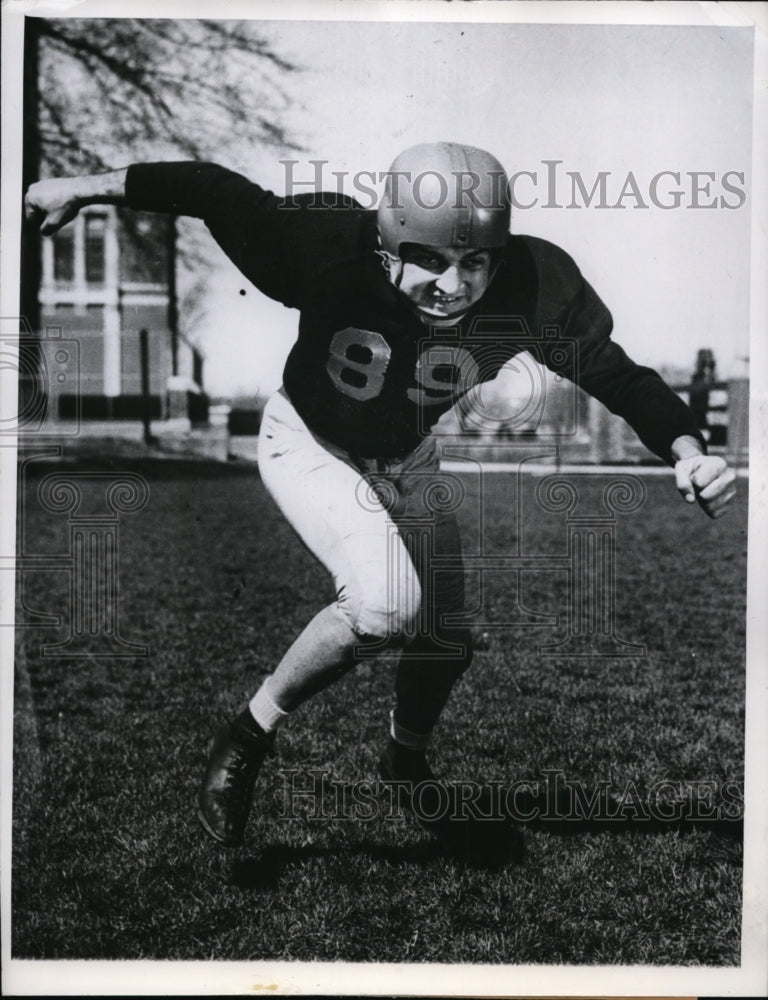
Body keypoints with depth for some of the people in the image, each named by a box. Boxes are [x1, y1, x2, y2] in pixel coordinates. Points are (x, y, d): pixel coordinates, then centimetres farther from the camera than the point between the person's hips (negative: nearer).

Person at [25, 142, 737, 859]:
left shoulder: (535, 287, -30)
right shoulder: (329, 248, -36)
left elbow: (616, 376, -20)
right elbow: (221, 193, -23)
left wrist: (686, 449, -36)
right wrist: (88, 187, -16)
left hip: (420, 458, 4)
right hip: (314, 443, -4)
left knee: (452, 628, 9)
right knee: (386, 603, -27)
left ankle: (406, 757, 42)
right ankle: (249, 738, -2)